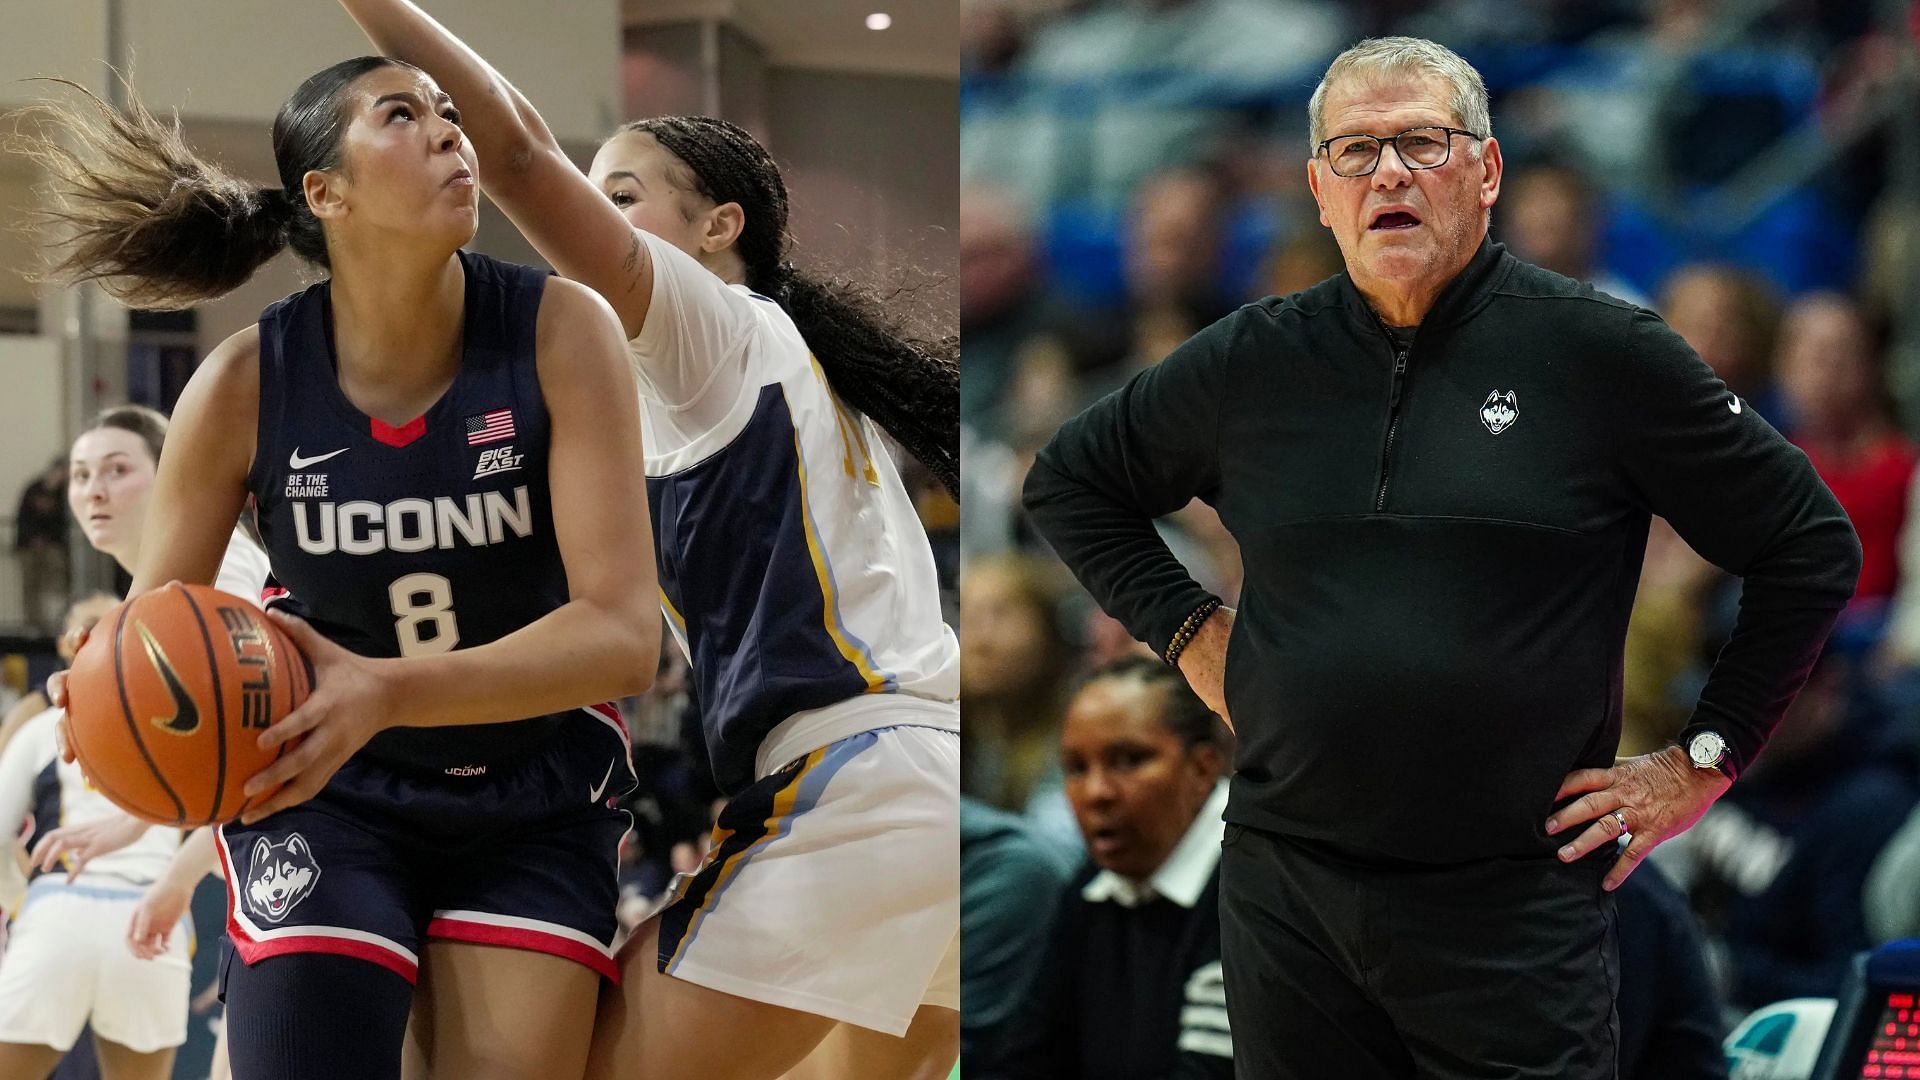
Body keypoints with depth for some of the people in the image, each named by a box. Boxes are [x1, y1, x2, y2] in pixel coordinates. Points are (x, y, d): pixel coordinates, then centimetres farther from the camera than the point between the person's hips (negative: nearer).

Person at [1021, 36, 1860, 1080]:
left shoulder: (1601, 354, -3)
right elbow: (1067, 482, 24)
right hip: (1286, 896, 4)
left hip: (1514, 913, -3)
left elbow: (1813, 549, 2)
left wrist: (1703, 761, 1)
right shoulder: (1250, 362, 7)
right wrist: (1187, 631, 12)